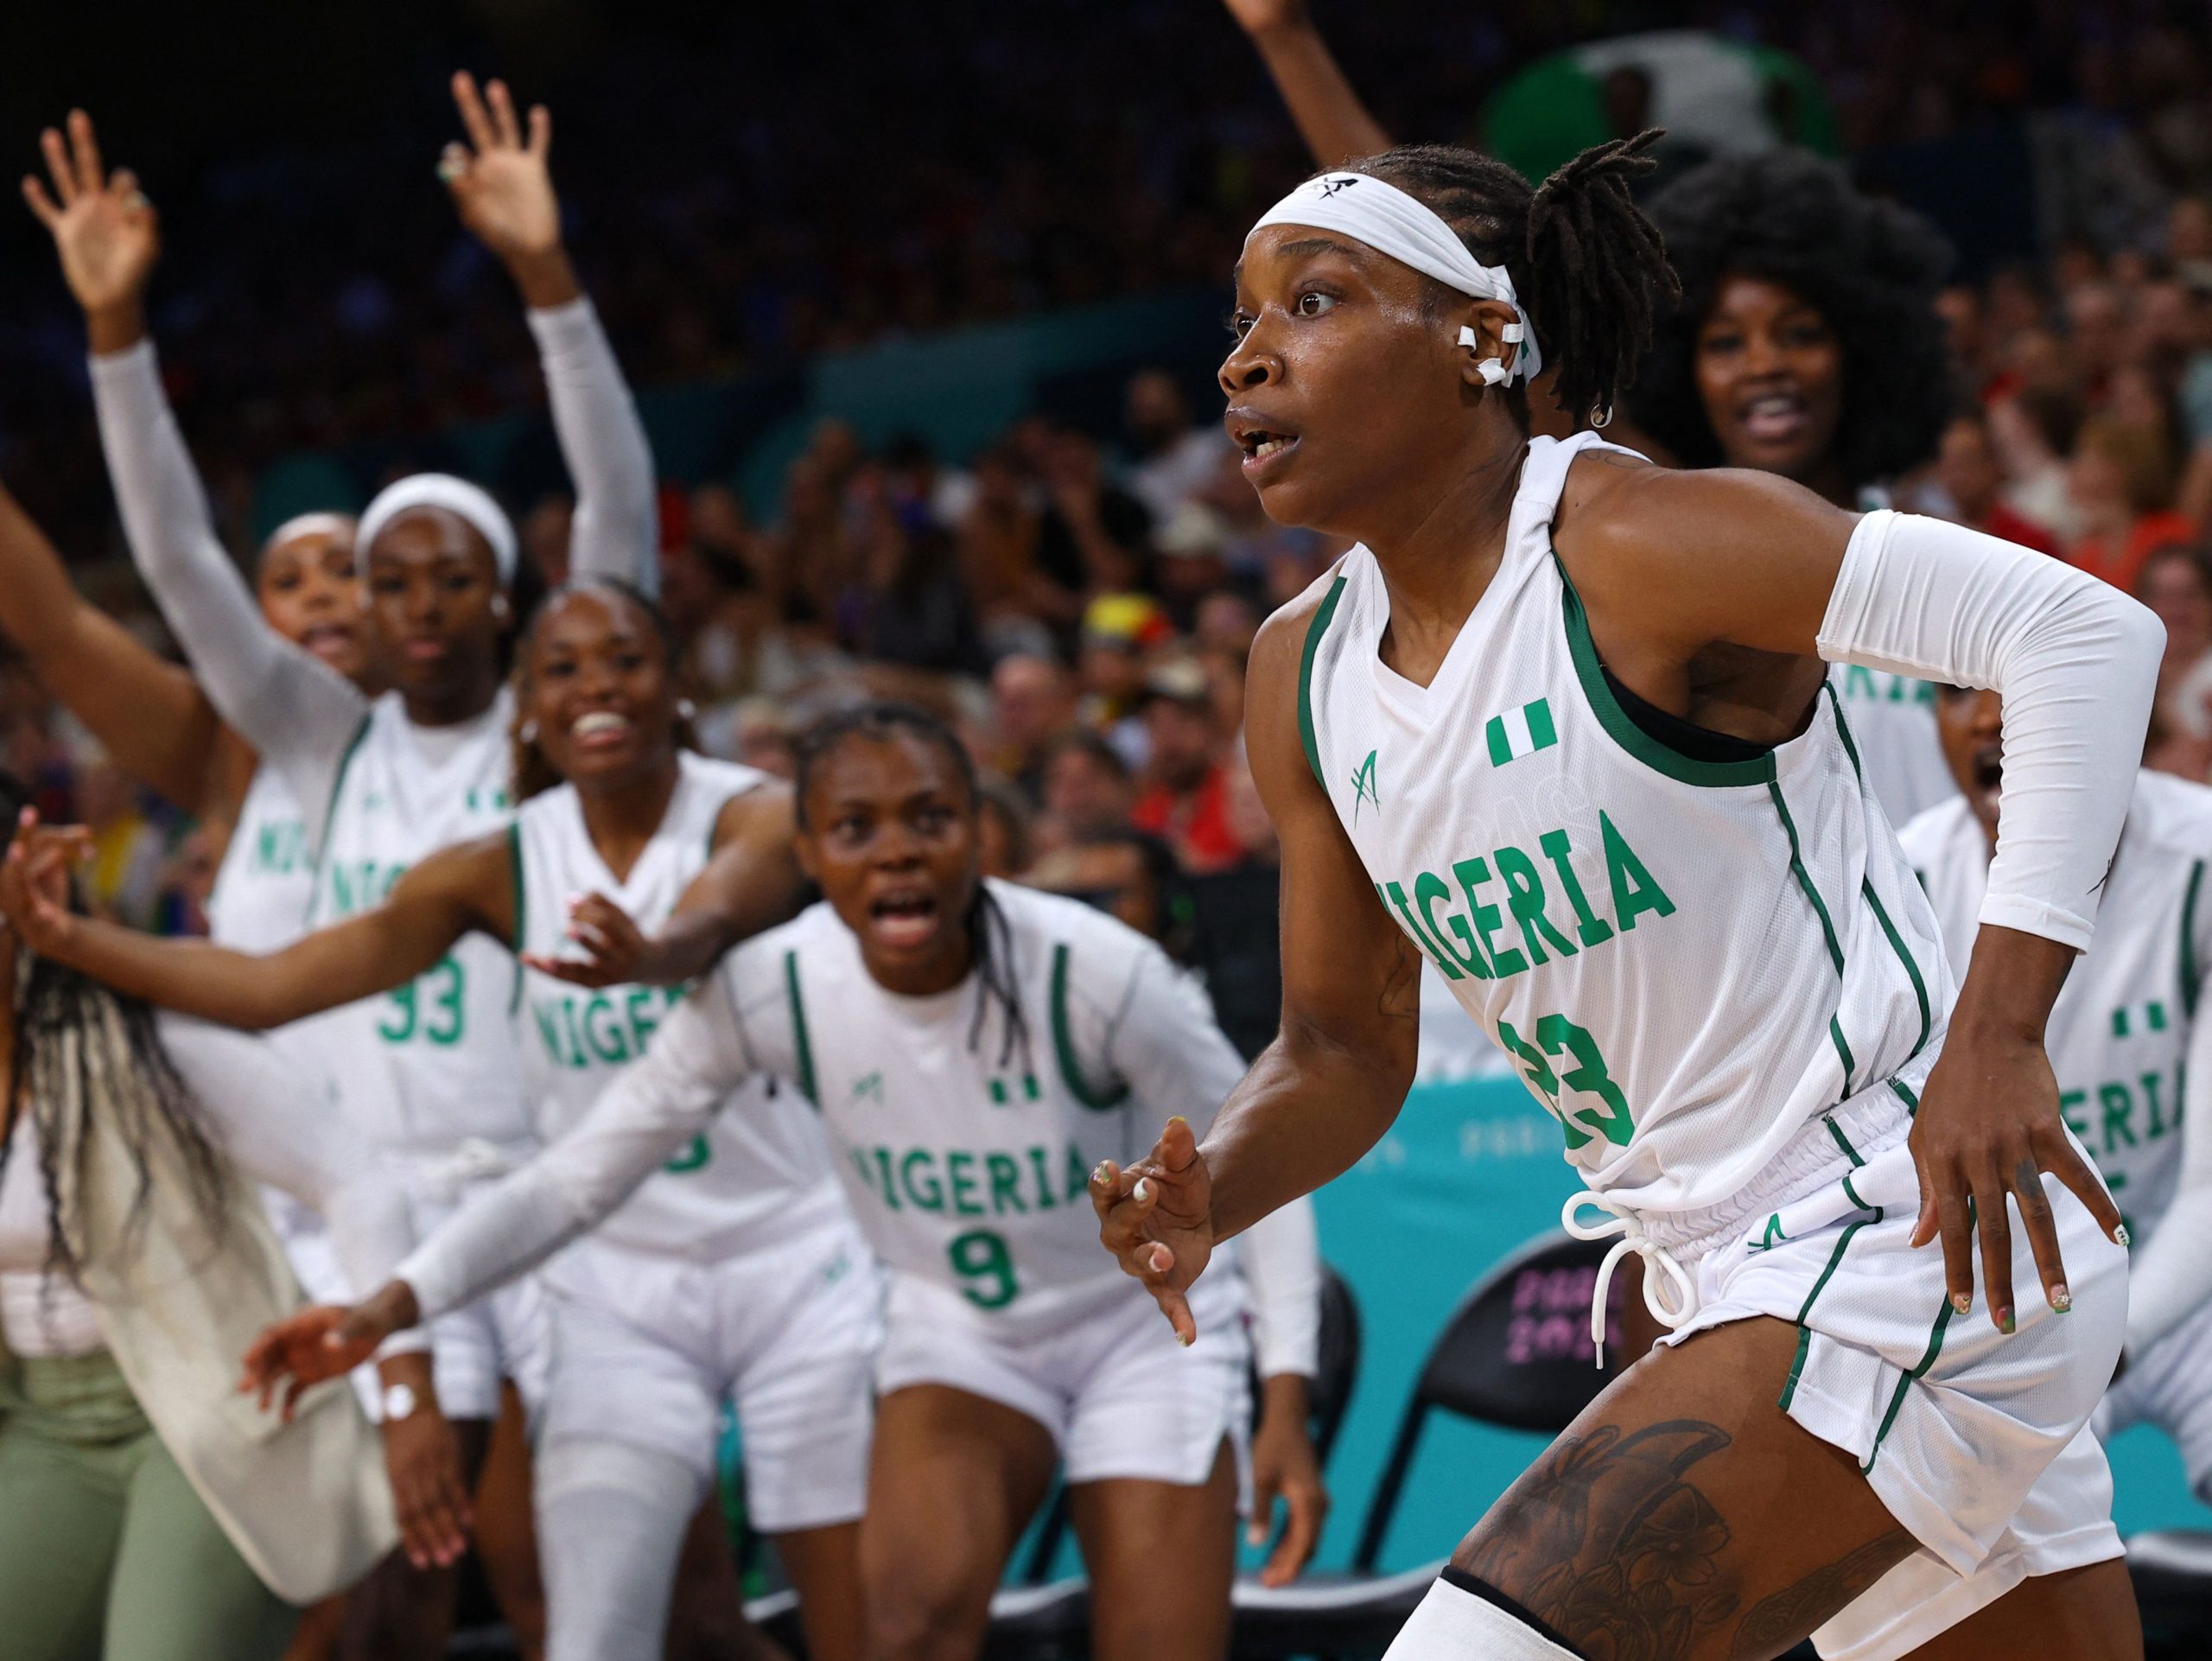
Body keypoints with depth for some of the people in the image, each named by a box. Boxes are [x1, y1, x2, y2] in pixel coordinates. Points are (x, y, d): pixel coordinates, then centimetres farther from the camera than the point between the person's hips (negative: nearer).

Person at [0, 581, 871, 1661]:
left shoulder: (754, 817, -10)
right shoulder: (501, 870, 0)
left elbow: (721, 907, -35)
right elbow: (269, 984, -6)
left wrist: (652, 948, -58)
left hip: (795, 1264, -2)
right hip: (619, 1288, 2)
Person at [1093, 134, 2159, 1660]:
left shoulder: (1635, 547, -17)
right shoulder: (1303, 676, 7)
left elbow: (2089, 628, -22)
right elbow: (1344, 1048, 15)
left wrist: (1996, 1032, -29)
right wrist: (1212, 1194, -7)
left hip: (1894, 1235, -8)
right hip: (1735, 1287, 8)